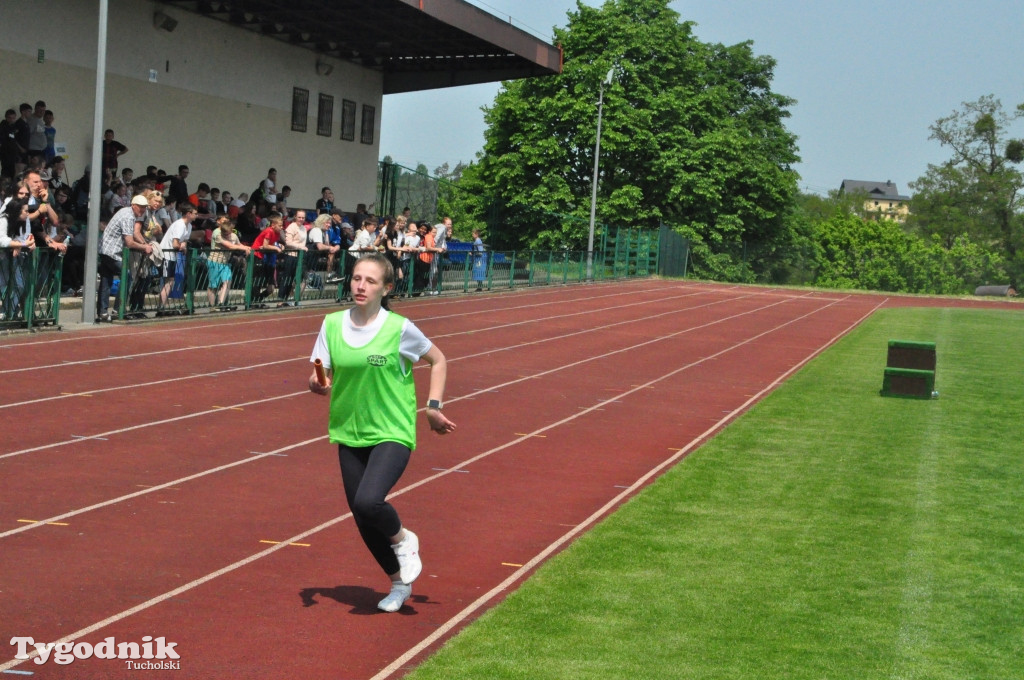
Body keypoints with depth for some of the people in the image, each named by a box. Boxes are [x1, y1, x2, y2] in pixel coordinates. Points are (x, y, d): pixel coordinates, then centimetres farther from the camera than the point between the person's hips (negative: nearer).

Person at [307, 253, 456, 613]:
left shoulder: (400, 328, -9)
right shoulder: (332, 324, 0)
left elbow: (438, 360, 6)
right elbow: (320, 376, 3)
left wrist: (433, 407, -1)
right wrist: (317, 384, -20)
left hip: (392, 434, -4)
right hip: (349, 434, 5)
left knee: (368, 502, -26)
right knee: (362, 518, 8)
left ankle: (403, 540, 9)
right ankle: (399, 582, 33)